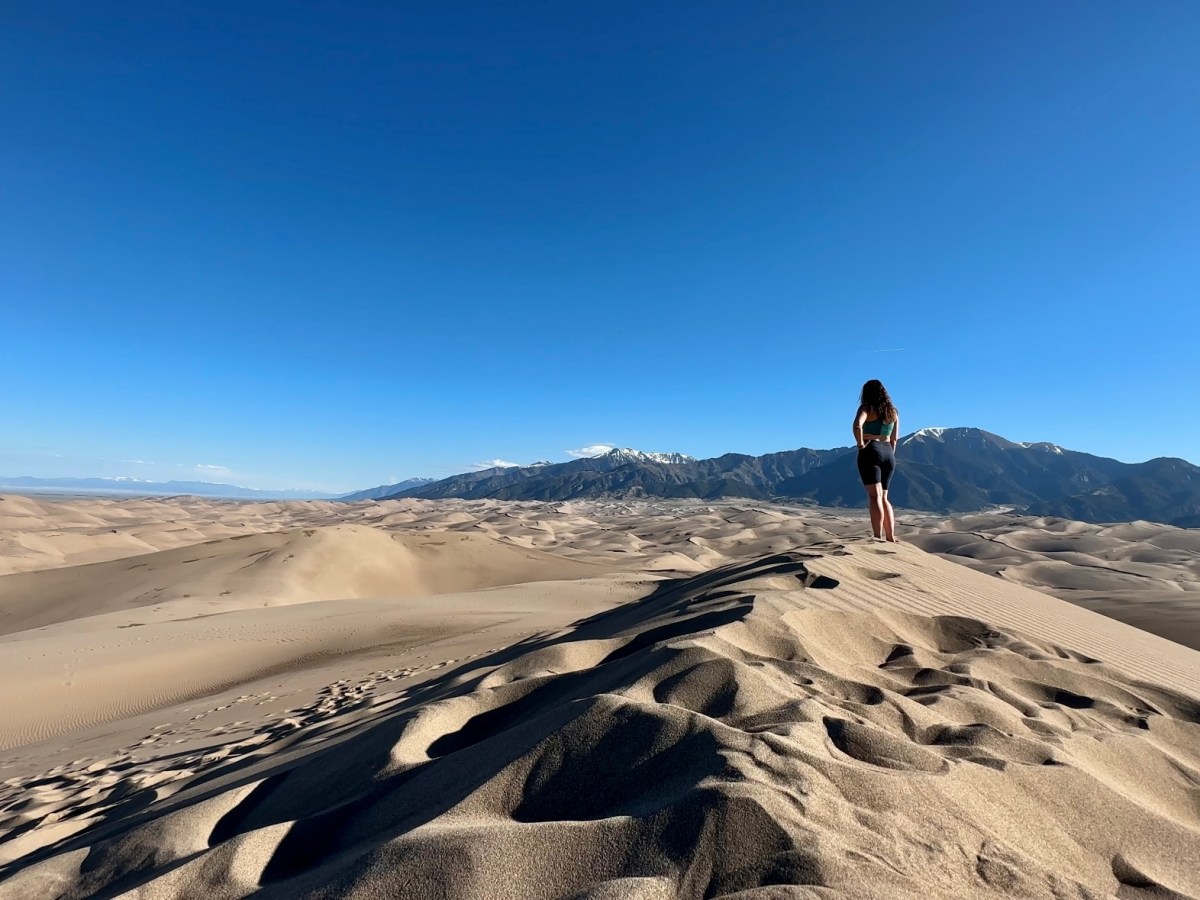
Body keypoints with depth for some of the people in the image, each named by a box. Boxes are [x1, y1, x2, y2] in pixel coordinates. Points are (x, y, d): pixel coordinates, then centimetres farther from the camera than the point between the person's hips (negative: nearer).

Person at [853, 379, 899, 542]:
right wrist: (890, 456, 18)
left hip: (871, 451, -6)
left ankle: (878, 537, -15)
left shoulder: (867, 408, -3)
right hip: (888, 453, 6)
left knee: (875, 496, -10)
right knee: (884, 497, 13)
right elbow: (894, 439, 14)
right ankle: (891, 537, 11)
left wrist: (860, 444, -13)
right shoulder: (893, 411, 16)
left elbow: (857, 425, -24)